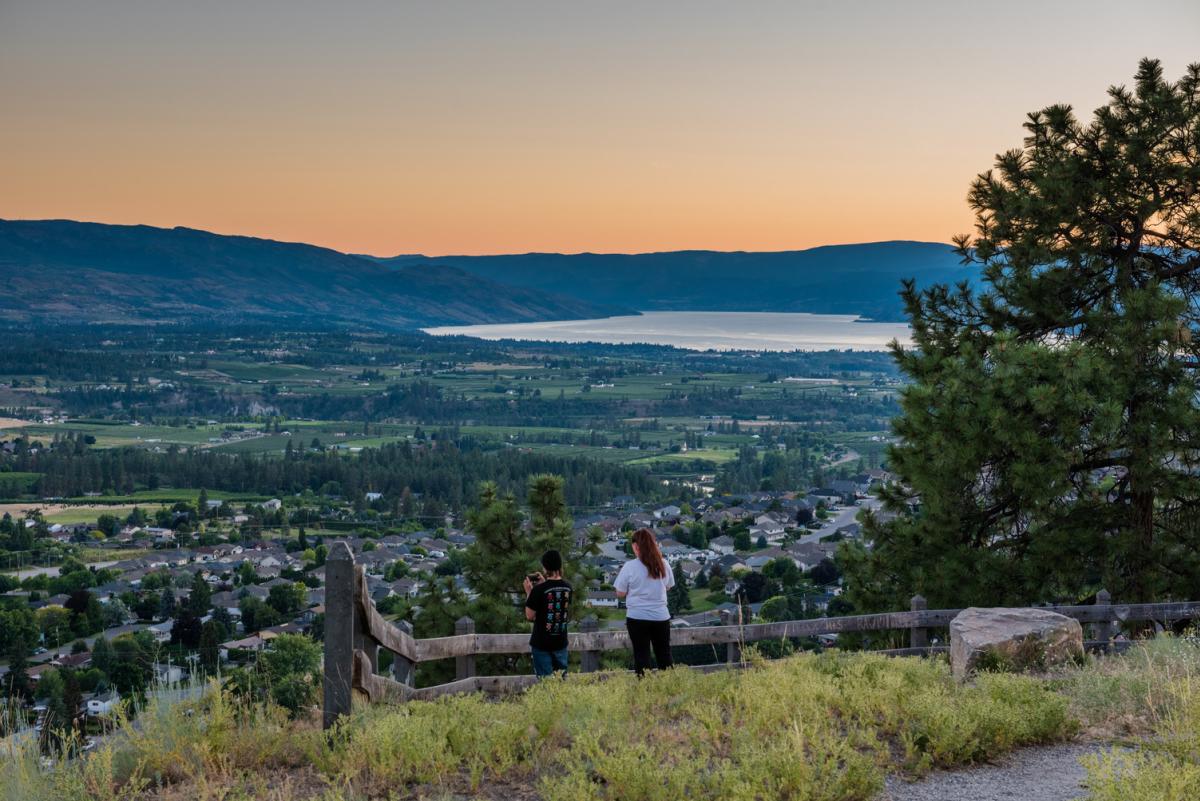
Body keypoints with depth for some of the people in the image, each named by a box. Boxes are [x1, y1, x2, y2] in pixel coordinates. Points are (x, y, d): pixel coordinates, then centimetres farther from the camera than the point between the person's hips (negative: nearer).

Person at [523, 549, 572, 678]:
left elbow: (530, 616, -11)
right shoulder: (567, 588, -1)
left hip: (542, 644, -4)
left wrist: (528, 592, -2)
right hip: (561, 642, 4)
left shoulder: (539, 590, -17)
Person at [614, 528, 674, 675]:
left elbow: (620, 593, -5)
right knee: (664, 655, 13)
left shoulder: (630, 566, -11)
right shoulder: (663, 565, 0)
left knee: (641, 656, 5)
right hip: (661, 616, 3)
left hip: (637, 617, -3)